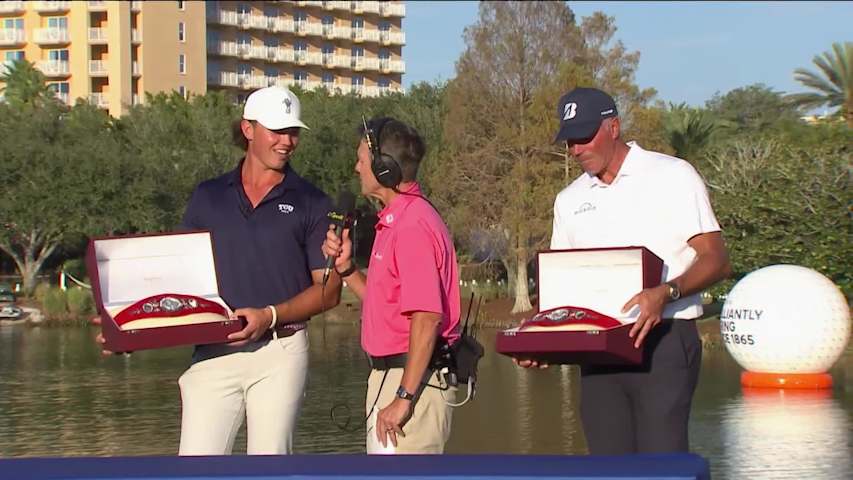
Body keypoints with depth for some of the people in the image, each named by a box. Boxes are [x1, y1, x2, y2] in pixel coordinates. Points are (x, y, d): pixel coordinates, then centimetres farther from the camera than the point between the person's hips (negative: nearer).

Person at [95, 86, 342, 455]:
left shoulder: (311, 204, 6)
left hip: (280, 352, -2)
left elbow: (329, 289, 2)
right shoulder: (207, 197, 13)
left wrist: (271, 316, -13)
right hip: (213, 351, 2)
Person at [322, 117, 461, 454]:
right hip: (390, 376, 11)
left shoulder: (413, 225, -17)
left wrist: (404, 397, -25)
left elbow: (427, 318, -24)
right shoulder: (394, 222, 17)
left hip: (413, 379, -11)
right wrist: (346, 268, 7)